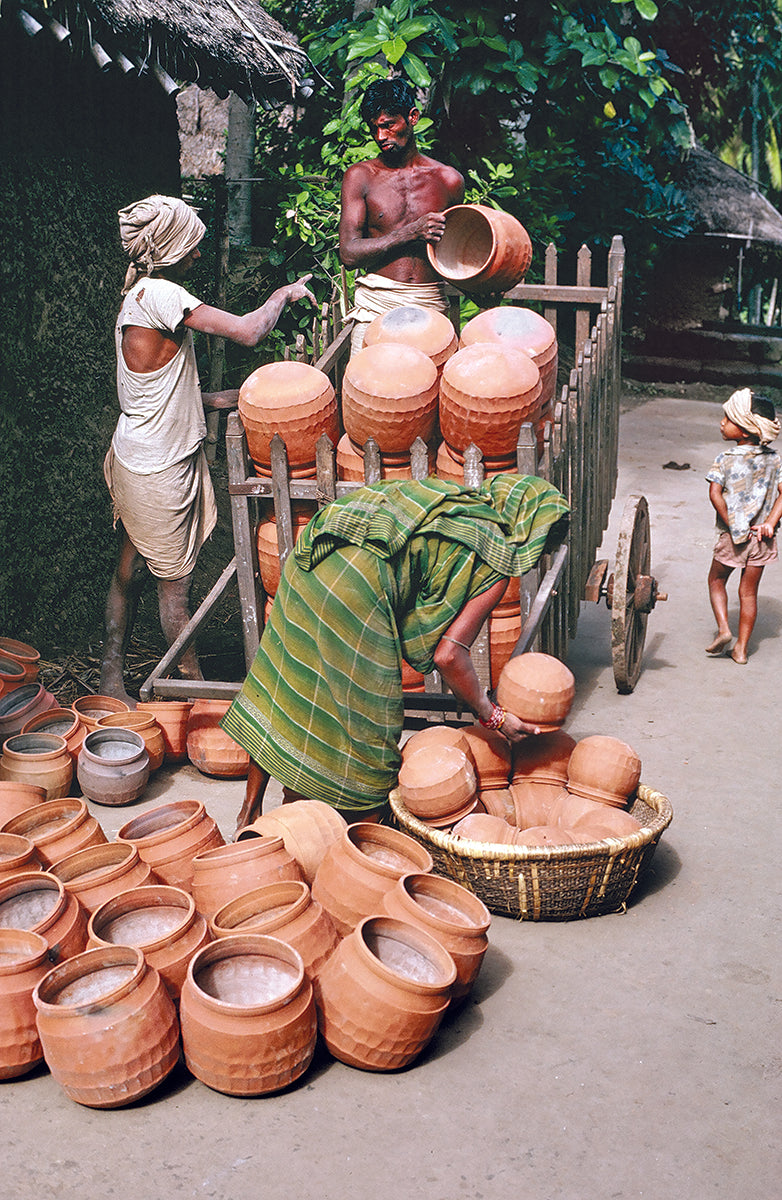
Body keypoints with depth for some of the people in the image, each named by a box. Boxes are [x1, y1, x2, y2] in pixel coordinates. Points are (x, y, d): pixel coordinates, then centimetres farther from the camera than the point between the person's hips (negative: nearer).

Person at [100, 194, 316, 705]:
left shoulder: (142, 295, 10)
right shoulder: (158, 294, -21)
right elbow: (247, 332, -27)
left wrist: (225, 398, 7)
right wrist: (284, 294, -8)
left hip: (138, 457, 10)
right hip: (157, 470, -10)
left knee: (130, 570, 17)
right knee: (175, 583, 4)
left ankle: (111, 676, 28)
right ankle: (196, 686, 19)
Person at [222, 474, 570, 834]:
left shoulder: (457, 499, 23)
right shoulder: (496, 562, 1)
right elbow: (448, 655, -6)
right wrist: (493, 717, 5)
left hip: (309, 559, 9)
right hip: (354, 590, -9)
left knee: (280, 686, 19)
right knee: (365, 724, 7)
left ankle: (249, 817, 33)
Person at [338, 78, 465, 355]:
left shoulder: (449, 180, 11)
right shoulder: (360, 176, 6)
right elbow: (349, 254, -4)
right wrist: (410, 233, -12)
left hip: (431, 307, 2)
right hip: (376, 305, -1)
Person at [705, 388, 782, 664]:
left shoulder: (725, 460, -12)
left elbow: (715, 493, -20)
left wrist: (732, 525, -14)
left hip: (732, 536, -3)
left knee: (716, 580, 19)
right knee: (749, 592, 12)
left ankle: (723, 628, 1)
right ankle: (741, 649, 15)